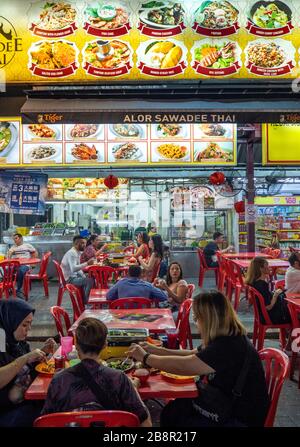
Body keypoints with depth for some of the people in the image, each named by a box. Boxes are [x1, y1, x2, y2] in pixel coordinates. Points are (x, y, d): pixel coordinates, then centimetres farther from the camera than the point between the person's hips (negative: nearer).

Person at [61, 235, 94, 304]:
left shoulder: (77, 252, 10)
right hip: (69, 279, -10)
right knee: (90, 280, -22)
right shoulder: (72, 253, -20)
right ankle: (86, 301, -8)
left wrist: (84, 277, 2)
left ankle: (84, 299, 21)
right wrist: (87, 263, -33)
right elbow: (73, 268, -34)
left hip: (74, 276, 10)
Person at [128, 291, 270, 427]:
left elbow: (182, 366, -32)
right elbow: (193, 355, 10)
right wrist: (158, 351, 3)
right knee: (171, 411, 4)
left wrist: (145, 358, -19)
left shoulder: (229, 346, -31)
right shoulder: (226, 339, -1)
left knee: (178, 420, -6)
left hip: (241, 418, -8)